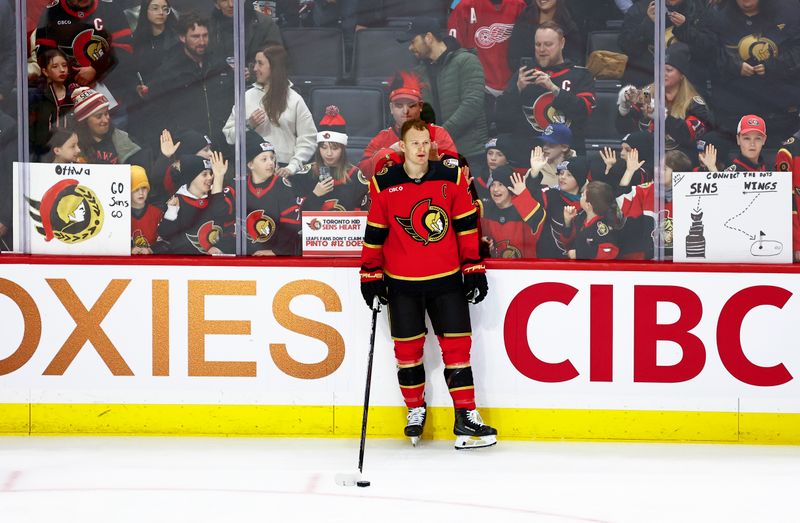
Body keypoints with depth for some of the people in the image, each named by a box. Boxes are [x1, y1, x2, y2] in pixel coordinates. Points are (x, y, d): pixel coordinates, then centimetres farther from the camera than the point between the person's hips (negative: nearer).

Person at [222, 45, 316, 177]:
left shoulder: (295, 100, 3)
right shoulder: (247, 97, 8)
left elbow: (308, 139, -1)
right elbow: (228, 135, 9)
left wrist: (292, 167, -11)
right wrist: (248, 126, -8)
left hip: (283, 169, -1)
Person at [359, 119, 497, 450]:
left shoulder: (451, 177, -2)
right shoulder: (384, 184, -4)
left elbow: (467, 225, 2)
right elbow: (375, 233, 2)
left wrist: (474, 269, 0)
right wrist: (371, 275, 3)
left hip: (446, 279, 0)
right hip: (402, 283, 0)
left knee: (457, 345, -2)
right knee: (407, 348, 6)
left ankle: (466, 418, 1)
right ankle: (415, 410, 26)